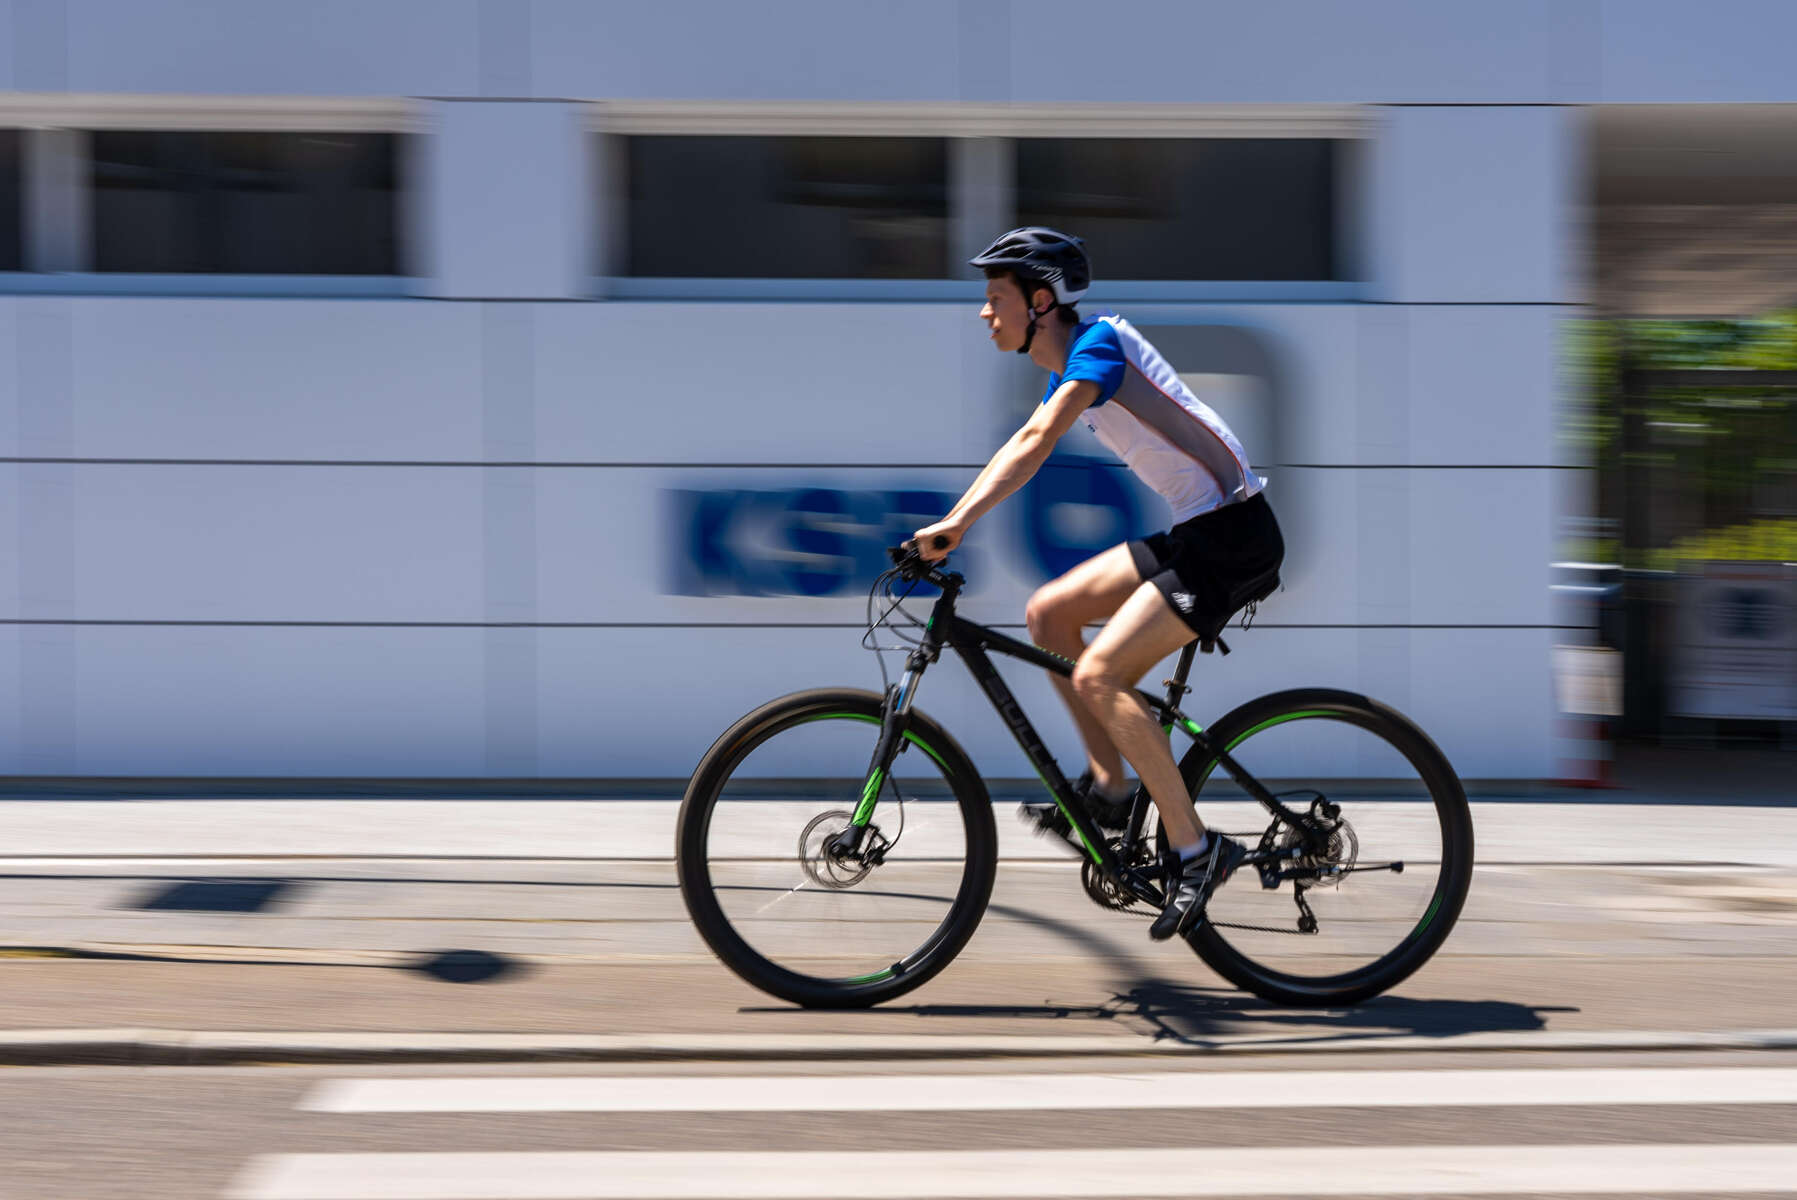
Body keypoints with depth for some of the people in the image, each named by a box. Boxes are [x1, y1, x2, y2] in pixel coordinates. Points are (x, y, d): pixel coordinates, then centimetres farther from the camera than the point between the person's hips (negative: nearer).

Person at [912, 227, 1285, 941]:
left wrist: (958, 523, -31)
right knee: (1048, 612, 9)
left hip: (1233, 534, -10)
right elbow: (1018, 452, 19)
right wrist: (945, 526, 11)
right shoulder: (1067, 369, 15)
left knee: (1097, 674, -18)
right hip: (1194, 533, 10)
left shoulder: (1100, 341, -14)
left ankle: (1195, 849, -14)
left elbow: (1037, 441, -25)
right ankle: (1108, 786, 12)